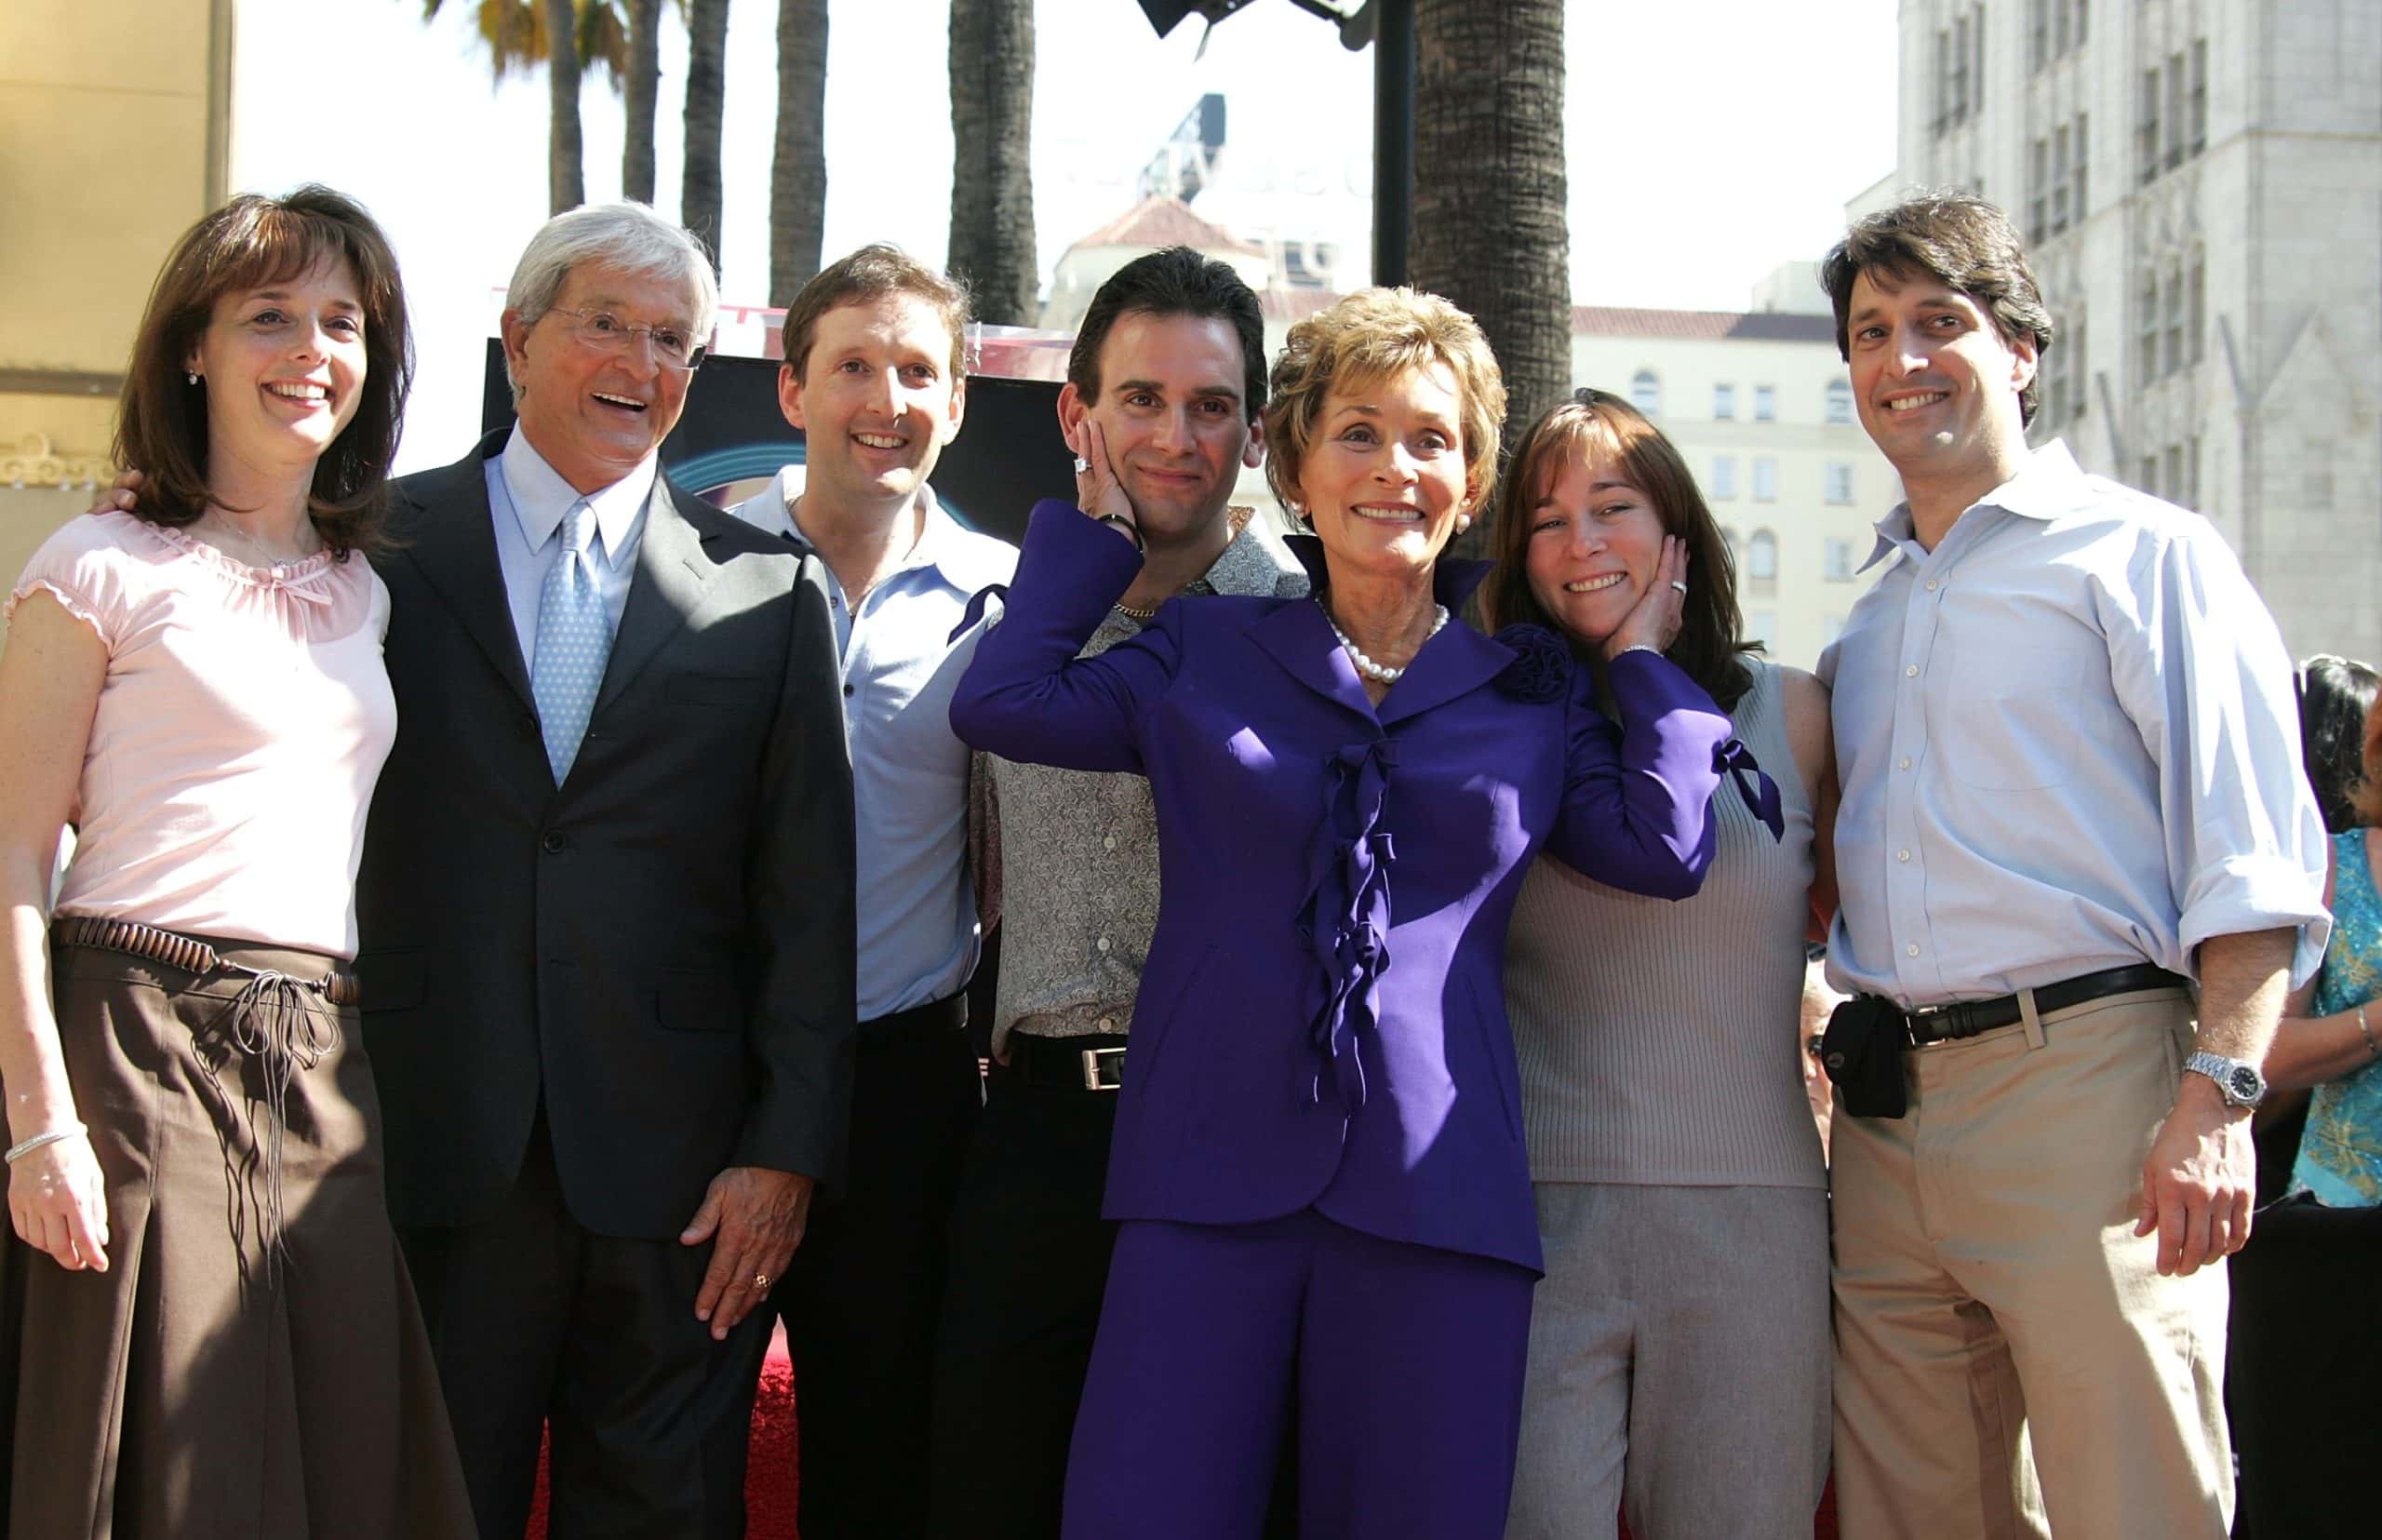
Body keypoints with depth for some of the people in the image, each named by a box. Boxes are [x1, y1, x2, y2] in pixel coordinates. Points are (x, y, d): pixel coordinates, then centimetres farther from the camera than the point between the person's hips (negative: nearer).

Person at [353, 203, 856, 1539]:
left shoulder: (771, 592, 7)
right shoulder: (385, 549, 6)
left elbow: (807, 899, 4)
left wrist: (787, 1149, -2)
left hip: (677, 1175, 1)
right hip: (434, 1158, 0)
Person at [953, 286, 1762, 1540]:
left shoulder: (1531, 693, 14)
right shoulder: (1203, 657, 13)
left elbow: (1662, 845, 1)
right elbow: (1002, 703, 3)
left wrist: (1645, 657, 11)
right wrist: (1100, 529, 13)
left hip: (1435, 1196, 1)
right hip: (1211, 1180, 0)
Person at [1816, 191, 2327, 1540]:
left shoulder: (2141, 552, 2)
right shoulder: (1870, 628, 22)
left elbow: (2254, 850, -7)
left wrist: (2217, 1095, -17)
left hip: (2083, 1075, -6)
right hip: (1887, 1110, 6)